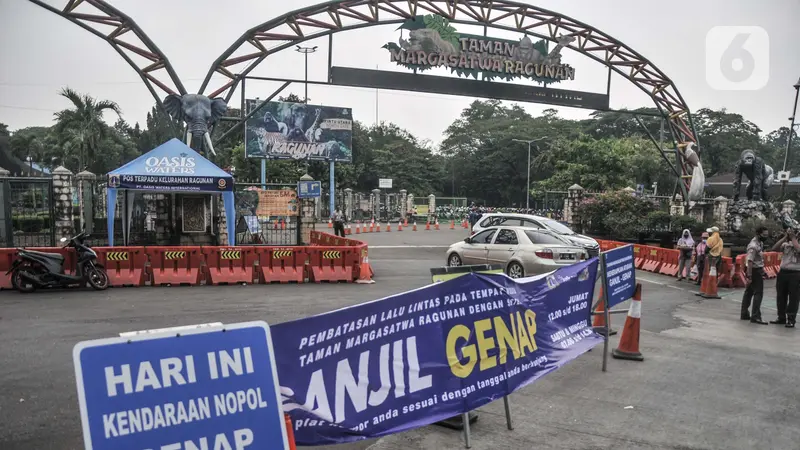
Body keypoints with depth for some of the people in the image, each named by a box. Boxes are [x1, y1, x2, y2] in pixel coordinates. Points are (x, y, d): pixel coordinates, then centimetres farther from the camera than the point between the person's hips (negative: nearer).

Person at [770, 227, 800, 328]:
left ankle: (791, 320, 7)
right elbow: (774, 249, -4)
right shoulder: (785, 244, 9)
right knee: (781, 297, 9)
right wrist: (785, 237, -4)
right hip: (783, 273, 4)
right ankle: (781, 318, 19)